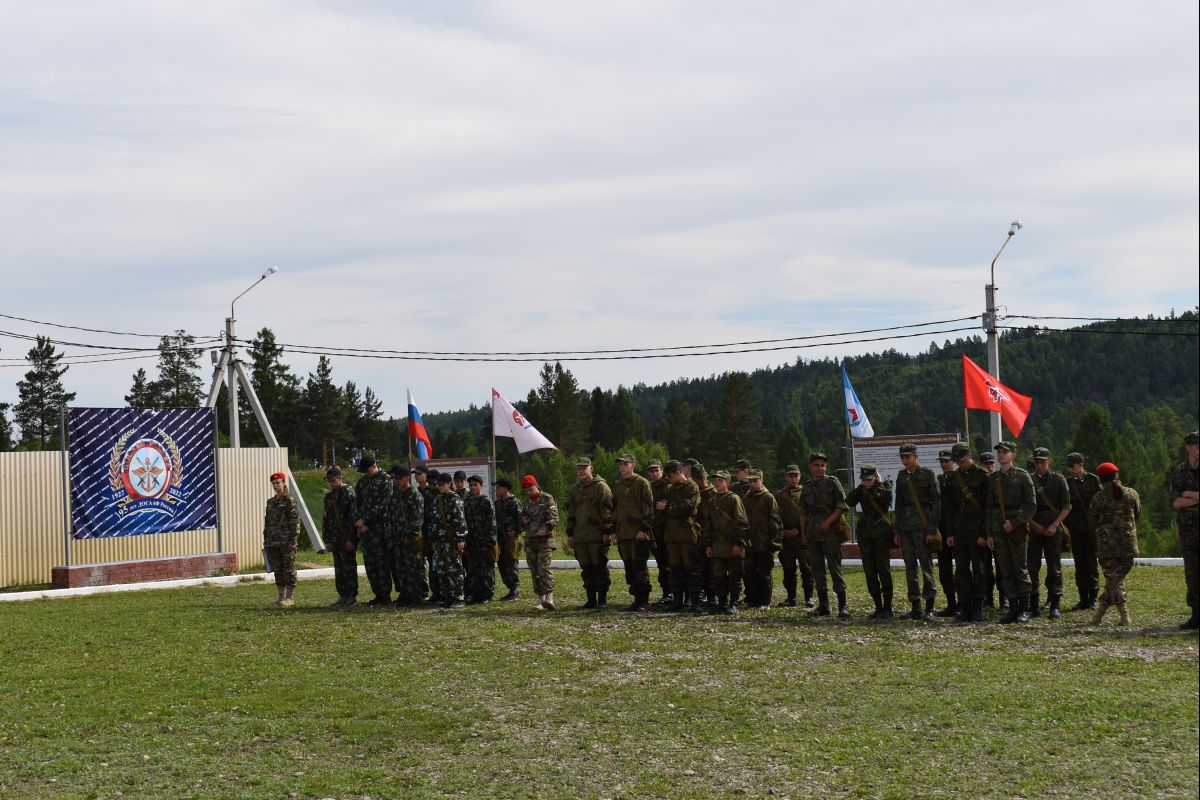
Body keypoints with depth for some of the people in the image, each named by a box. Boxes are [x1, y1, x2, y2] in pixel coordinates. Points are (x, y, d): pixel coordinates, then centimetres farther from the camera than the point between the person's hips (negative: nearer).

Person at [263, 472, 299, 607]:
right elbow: (267, 522, 18)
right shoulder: (270, 502, 15)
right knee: (277, 570, 9)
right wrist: (265, 540, 14)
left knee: (289, 569, -2)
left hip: (286, 542, -7)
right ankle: (281, 595, 16)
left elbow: (295, 521, -11)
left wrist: (293, 540, -16)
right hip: (273, 542, 7)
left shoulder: (289, 501, -6)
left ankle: (289, 596, 2)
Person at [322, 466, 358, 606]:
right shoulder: (329, 496, 15)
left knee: (349, 567, -4)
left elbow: (353, 517, -12)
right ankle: (343, 595, 12)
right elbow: (326, 519, 18)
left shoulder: (348, 493, -6)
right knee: (339, 569, 8)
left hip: (347, 539, -7)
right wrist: (327, 540, 11)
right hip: (335, 539, 7)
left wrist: (351, 539, -17)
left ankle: (352, 596, 0)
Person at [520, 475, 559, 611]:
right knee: (535, 572, 5)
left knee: (544, 568, -19)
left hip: (545, 540, -7)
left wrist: (544, 529, -22)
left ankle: (549, 598, -27)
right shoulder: (527, 502, 17)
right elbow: (521, 519, 27)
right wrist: (523, 520, 3)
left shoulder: (547, 499, -2)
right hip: (530, 541, 7)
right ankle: (541, 599, 9)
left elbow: (554, 519, -9)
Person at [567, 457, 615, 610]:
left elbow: (607, 511, -9)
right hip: (580, 537, 7)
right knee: (586, 569, 8)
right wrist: (570, 534, 17)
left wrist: (607, 532, -15)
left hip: (597, 536, -7)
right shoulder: (575, 489, 17)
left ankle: (602, 600, 0)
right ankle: (591, 600, 14)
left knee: (599, 567, -4)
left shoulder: (601, 487, -4)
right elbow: (571, 513, 22)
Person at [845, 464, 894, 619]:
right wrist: (860, 487, -10)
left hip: (882, 532, -5)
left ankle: (887, 608, -3)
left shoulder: (885, 486, -2)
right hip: (865, 533, 5)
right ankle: (878, 607, 11)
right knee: (870, 572, 4)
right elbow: (849, 502, -7)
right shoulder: (861, 490, 8)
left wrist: (878, 485, -11)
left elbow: (886, 500, -22)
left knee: (884, 570, -7)